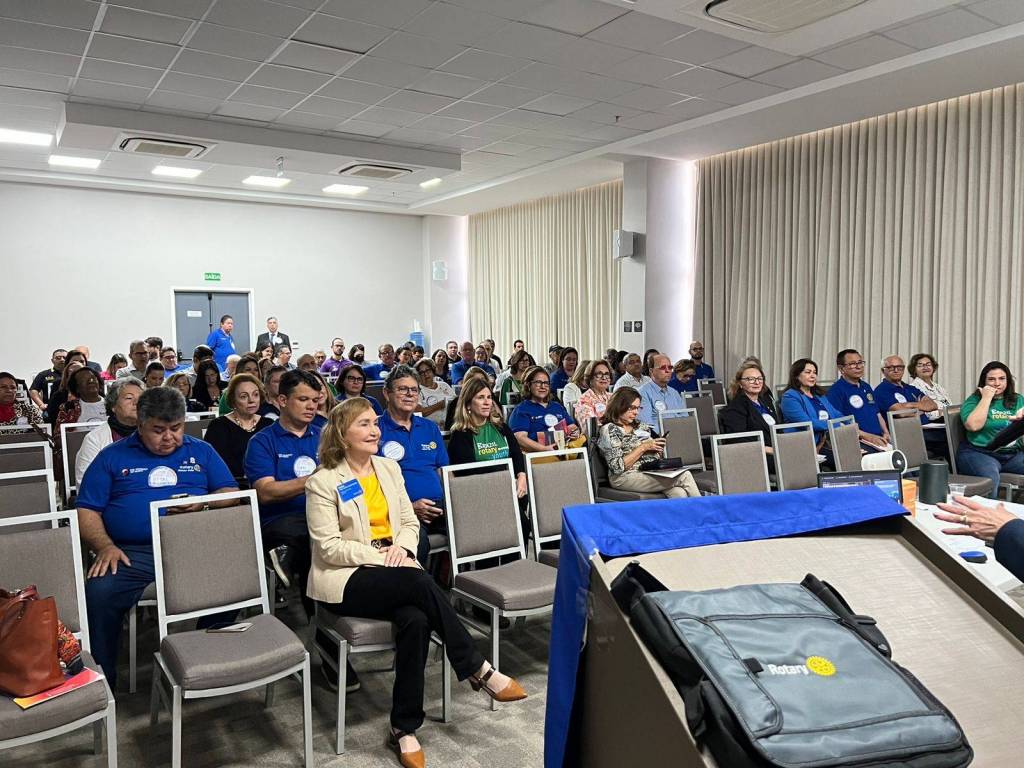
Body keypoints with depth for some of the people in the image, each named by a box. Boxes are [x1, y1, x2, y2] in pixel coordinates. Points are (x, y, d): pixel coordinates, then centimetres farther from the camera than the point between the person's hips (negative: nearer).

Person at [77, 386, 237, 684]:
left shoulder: (201, 451, 19)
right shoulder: (112, 456, 15)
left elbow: (231, 493, 15)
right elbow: (87, 510, 9)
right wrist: (105, 546, -9)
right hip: (132, 552, 0)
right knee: (99, 593, -31)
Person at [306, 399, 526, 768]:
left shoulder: (389, 467, 12)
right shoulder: (323, 482, -5)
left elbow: (410, 523, 15)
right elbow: (329, 547, -11)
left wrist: (402, 548, -9)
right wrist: (380, 557, -20)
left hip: (394, 575, 5)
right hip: (346, 579, -5)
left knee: (416, 620, -29)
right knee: (421, 582, -32)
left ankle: (404, 728, -17)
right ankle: (479, 670, -21)